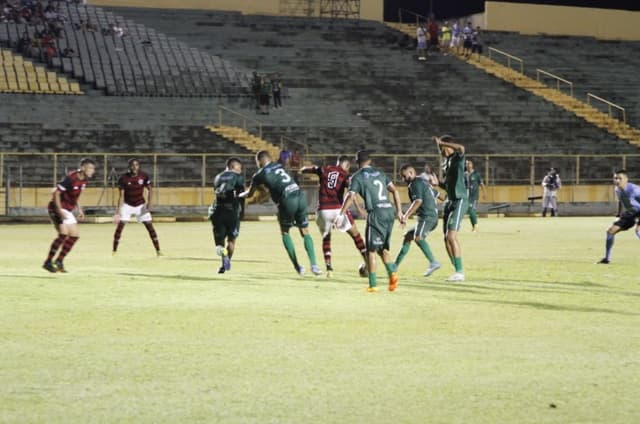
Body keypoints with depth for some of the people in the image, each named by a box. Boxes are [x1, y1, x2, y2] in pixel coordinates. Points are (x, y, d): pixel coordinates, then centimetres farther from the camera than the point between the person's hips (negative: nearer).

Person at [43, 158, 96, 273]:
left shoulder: (85, 180, 4)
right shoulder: (70, 178, -22)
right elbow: (56, 193, -21)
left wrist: (79, 209, 12)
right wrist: (60, 211, -27)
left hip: (68, 211, 9)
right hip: (57, 208, -9)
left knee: (75, 235, 7)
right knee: (63, 234, -22)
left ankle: (59, 261, 16)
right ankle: (48, 262, -15)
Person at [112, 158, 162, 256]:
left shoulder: (144, 176, -12)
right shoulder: (123, 178, -17)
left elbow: (149, 190, 2)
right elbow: (121, 196, -16)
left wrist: (149, 203, -11)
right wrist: (119, 211, -23)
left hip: (140, 205, 1)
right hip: (127, 205, -1)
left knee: (149, 226, -5)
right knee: (120, 225, -12)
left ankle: (158, 250, 1)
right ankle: (114, 250, -1)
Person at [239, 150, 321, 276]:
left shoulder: (260, 174, 7)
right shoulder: (278, 165, 20)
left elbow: (250, 194, 23)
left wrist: (240, 195, 43)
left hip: (287, 201, -4)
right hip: (300, 196, 4)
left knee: (285, 232, 19)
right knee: (305, 232, 12)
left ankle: (297, 265, 13)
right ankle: (313, 264, 0)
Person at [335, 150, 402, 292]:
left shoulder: (357, 176, 2)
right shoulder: (380, 173, 19)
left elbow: (351, 196, -11)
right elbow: (395, 191, 15)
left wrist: (341, 214, -11)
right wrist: (399, 211, 18)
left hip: (376, 213, -6)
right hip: (389, 212, 6)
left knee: (371, 250, 3)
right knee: (382, 248, 18)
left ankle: (373, 285, 2)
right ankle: (393, 272, -5)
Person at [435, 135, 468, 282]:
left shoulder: (457, 158, -9)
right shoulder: (445, 162, 16)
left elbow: (461, 148, -34)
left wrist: (442, 143, -26)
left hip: (460, 201, -9)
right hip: (450, 201, 9)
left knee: (451, 236, -15)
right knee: (447, 239, 7)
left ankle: (459, 272, -11)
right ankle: (457, 271, 15)